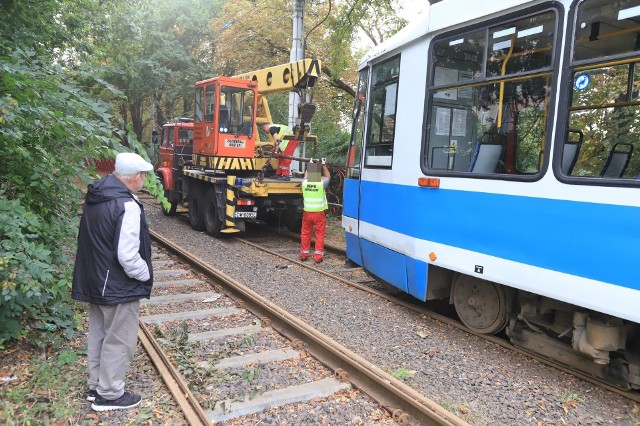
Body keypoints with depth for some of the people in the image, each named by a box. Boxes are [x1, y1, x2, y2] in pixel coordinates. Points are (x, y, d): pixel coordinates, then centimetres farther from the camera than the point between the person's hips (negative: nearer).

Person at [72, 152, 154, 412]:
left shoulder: (95, 197, 4)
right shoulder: (127, 205, -25)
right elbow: (128, 256, -27)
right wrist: (145, 275, -10)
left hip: (94, 281, 9)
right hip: (119, 286, -9)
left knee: (99, 336, 21)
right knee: (119, 341, 6)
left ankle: (96, 386, 35)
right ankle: (109, 395, 20)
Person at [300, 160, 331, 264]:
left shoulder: (304, 183, -6)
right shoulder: (322, 183, -13)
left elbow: (306, 175, 19)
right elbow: (328, 176, 10)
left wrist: (310, 165, 29)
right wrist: (324, 165, 20)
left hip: (307, 212, 3)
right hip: (319, 212, -3)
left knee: (305, 233, 15)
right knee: (320, 235, 6)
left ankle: (304, 254, 24)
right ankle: (318, 256, 7)